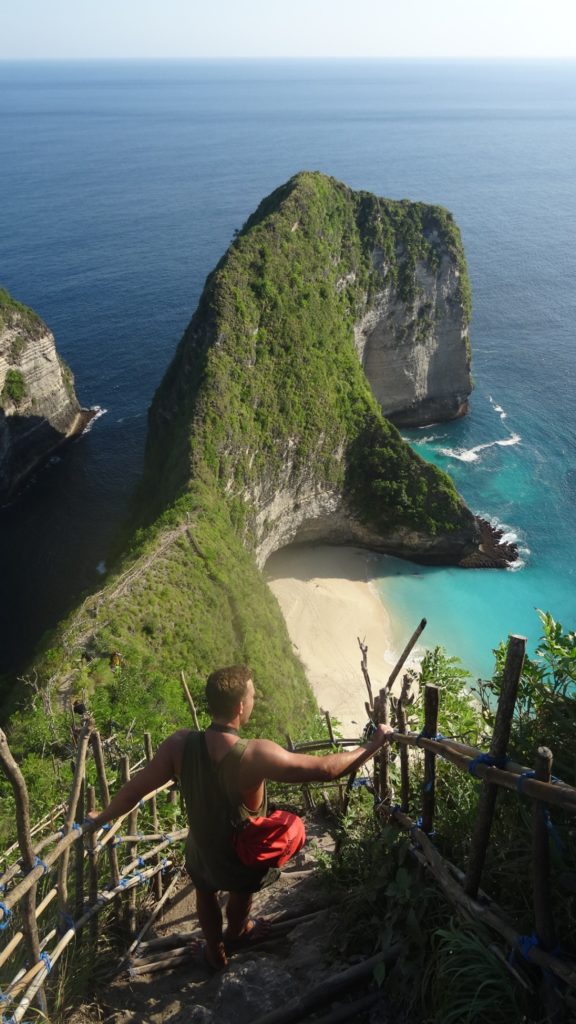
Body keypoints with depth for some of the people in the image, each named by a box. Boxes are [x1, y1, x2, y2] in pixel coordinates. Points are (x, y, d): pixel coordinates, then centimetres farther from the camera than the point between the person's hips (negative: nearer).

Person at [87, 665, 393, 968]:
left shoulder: (180, 744, -27)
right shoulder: (256, 755, -37)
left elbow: (134, 789, -15)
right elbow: (327, 769, -31)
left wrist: (102, 817, 5)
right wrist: (374, 743, -17)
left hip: (202, 855, 2)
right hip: (246, 861, -2)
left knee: (205, 890, 36)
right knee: (242, 889, 34)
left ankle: (215, 952, 58)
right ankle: (235, 933, 63)